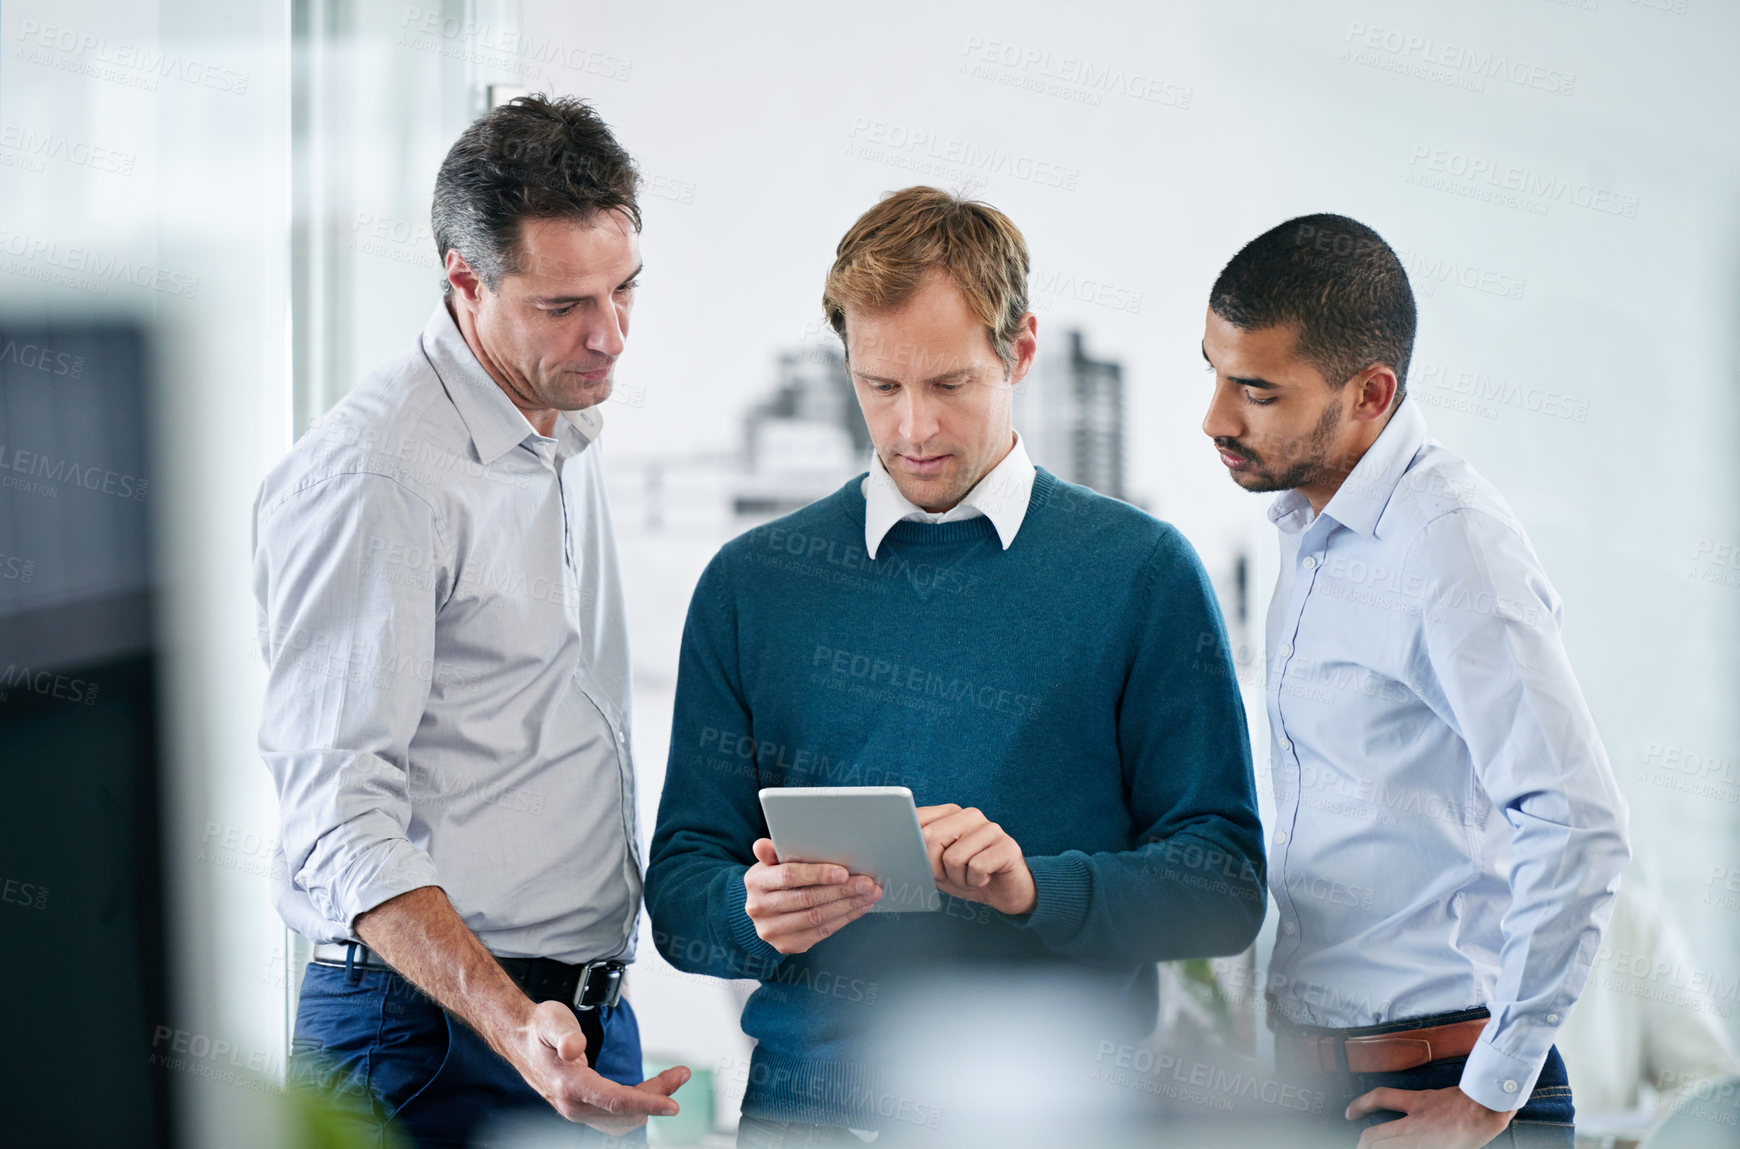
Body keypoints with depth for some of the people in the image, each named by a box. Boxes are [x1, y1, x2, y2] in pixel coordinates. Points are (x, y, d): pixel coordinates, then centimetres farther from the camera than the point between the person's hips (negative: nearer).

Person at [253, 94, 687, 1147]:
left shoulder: (569, 431, 12)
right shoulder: (368, 478, -16)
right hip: (434, 1038, -8)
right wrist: (514, 1027, -33)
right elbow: (343, 823, -21)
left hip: (594, 1022, 8)